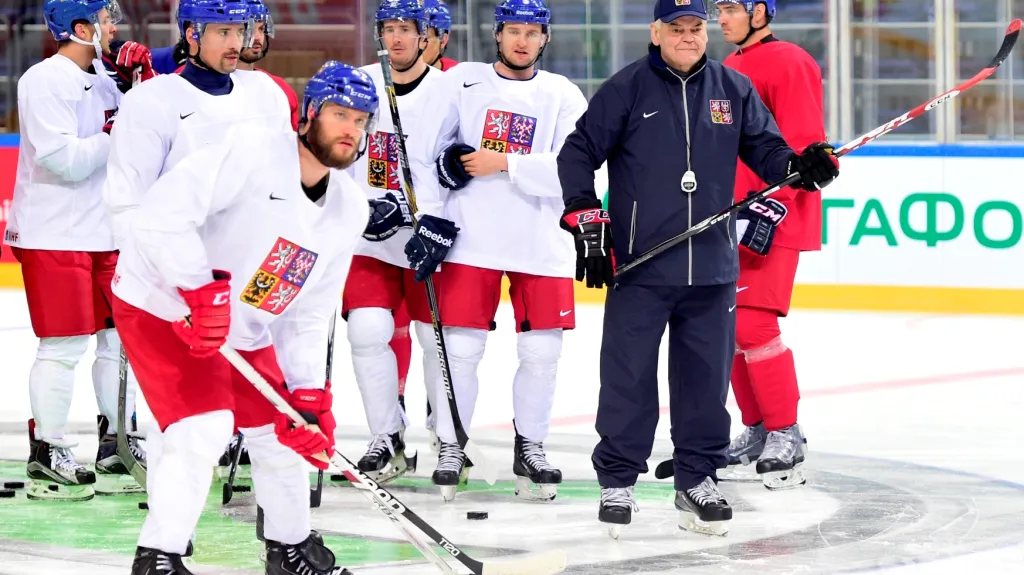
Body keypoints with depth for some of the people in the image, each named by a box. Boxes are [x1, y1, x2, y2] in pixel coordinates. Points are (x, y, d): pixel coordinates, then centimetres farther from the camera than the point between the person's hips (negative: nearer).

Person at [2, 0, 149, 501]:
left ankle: (116, 446, 21)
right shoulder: (44, 82, -14)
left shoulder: (103, 79, 12)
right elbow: (64, 159, -22)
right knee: (64, 346, -6)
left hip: (106, 231, 8)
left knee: (121, 336, 10)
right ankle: (48, 456, 1)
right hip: (55, 235, -8)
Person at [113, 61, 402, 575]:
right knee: (203, 426, -21)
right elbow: (161, 214, -34)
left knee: (284, 427, 13)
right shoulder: (254, 150, -25)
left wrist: (308, 396, -4)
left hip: (244, 329, 8)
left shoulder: (350, 212, -1)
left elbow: (309, 315, 4)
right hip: (161, 306, -8)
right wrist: (202, 292, -35)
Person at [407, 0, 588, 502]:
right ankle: (450, 450, 10)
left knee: (542, 351, 2)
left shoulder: (563, 97, 4)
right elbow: (423, 151, 3)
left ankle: (531, 449, 19)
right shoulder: (460, 83, 3)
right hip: (470, 239, -1)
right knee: (461, 348, -2)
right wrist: (431, 219, -3)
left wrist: (504, 163, -16)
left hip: (540, 245, 1)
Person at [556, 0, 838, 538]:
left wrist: (800, 166, -9)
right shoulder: (626, 89, -2)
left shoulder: (734, 89, 7)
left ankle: (698, 479, 19)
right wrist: (585, 219, -8)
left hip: (712, 268, 3)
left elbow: (764, 149, 12)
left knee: (706, 376, 7)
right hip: (638, 267, -3)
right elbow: (578, 152, 0)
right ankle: (617, 482, 11)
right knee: (628, 375, 0)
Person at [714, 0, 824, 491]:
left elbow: (803, 145, -17)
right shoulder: (730, 70, 16)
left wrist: (772, 205, -24)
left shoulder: (787, 63, -12)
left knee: (752, 323, -15)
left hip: (774, 221, -9)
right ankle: (757, 430, 20)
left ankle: (786, 435, -7)